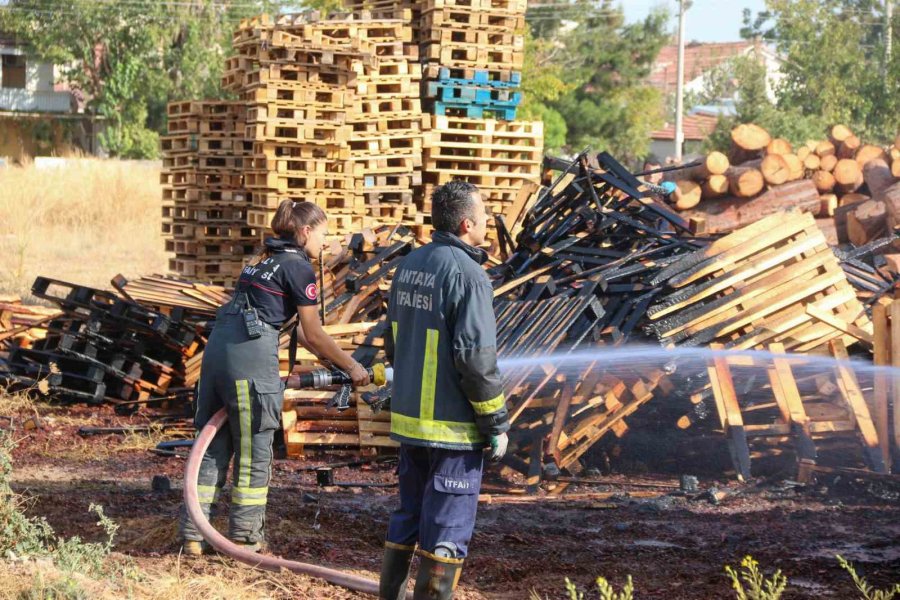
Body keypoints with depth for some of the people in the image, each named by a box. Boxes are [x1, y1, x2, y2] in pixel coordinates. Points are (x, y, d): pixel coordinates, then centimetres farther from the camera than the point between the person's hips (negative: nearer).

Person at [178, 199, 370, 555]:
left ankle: (192, 535, 11)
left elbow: (294, 327, 28)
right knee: (255, 451, 4)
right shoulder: (299, 267, -2)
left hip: (218, 346, 8)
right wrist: (351, 366, 9)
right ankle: (244, 538, 9)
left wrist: (327, 358, 31)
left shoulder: (264, 261, 23)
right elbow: (313, 334, -1)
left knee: (213, 445, 11)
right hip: (252, 353, -8)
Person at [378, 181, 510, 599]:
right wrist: (496, 423, -12)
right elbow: (476, 359, -20)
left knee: (407, 517, 18)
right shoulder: (467, 274, -18)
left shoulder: (409, 266, 8)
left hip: (408, 419, 8)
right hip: (453, 425, -8)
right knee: (448, 530, 0)